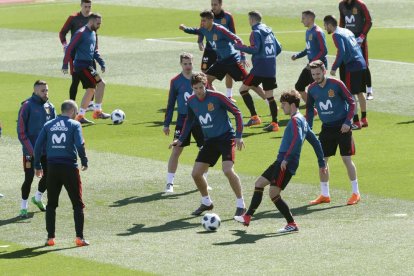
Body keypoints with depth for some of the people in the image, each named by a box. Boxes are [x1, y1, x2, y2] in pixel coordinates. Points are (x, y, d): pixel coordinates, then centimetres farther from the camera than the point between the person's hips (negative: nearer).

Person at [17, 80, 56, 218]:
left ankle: (38, 198, 36)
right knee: (29, 178, -5)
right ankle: (24, 207, 9)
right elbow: (21, 131, -11)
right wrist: (30, 150, -16)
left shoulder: (50, 107, 7)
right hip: (31, 152, -6)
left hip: (47, 150, 6)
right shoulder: (27, 106, -10)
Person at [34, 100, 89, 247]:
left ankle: (50, 238, 10)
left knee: (51, 204, 13)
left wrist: (38, 166, 12)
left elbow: (38, 145, 4)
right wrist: (84, 162, 0)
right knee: (77, 204, 6)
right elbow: (80, 144, -14)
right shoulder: (74, 125, -2)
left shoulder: (48, 125, 9)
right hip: (70, 167, -3)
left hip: (52, 168, 3)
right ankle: (79, 237, 0)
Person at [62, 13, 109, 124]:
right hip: (82, 65, -10)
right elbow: (70, 48, -15)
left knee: (91, 89, 11)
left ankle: (80, 116, 17)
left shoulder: (93, 33, 15)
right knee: (101, 83, -13)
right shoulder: (81, 33, -13)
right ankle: (97, 112, -7)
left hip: (88, 65, 10)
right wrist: (65, 65, -18)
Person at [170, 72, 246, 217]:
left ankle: (240, 204, -10)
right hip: (209, 140, 6)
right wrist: (181, 139, 14)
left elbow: (237, 113, -12)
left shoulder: (217, 97, -17)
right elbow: (189, 121, 20)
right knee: (196, 173, 1)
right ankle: (206, 202, 25)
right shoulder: (191, 101, 0)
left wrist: (239, 136, -17)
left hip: (226, 137, -6)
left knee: (228, 170, -25)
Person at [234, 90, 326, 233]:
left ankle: (292, 224, -8)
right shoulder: (302, 120, 17)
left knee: (273, 193, -13)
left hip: (286, 164, -11)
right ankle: (247, 217, 21)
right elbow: (314, 140, 22)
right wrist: (321, 163, 25)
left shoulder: (295, 120, -13)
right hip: (281, 162, 11)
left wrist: (287, 158, -29)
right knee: (259, 183, 16)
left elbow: (297, 139, -30)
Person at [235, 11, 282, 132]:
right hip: (271, 69, 7)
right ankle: (274, 123, 4)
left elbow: (255, 49, -19)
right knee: (269, 95, 10)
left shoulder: (256, 32, -9)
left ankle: (254, 117, -4)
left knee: (243, 89, 4)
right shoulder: (269, 31, 14)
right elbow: (278, 48, 16)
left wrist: (239, 47, -9)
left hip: (259, 68, -7)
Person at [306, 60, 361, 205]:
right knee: (322, 160, 3)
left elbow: (351, 102, -9)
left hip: (342, 127, -5)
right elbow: (310, 109, 14)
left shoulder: (336, 84, -14)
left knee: (346, 158, -5)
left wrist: (347, 122, -17)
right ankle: (325, 195, 14)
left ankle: (356, 193, 7)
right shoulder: (312, 89, 0)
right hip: (326, 128, 5)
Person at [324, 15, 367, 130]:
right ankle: (364, 120, 25)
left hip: (352, 66, -9)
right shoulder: (347, 31, 17)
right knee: (359, 93, 18)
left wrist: (334, 68, -15)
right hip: (362, 64, 9)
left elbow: (341, 52, -21)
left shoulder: (336, 35, -9)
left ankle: (356, 122, -4)